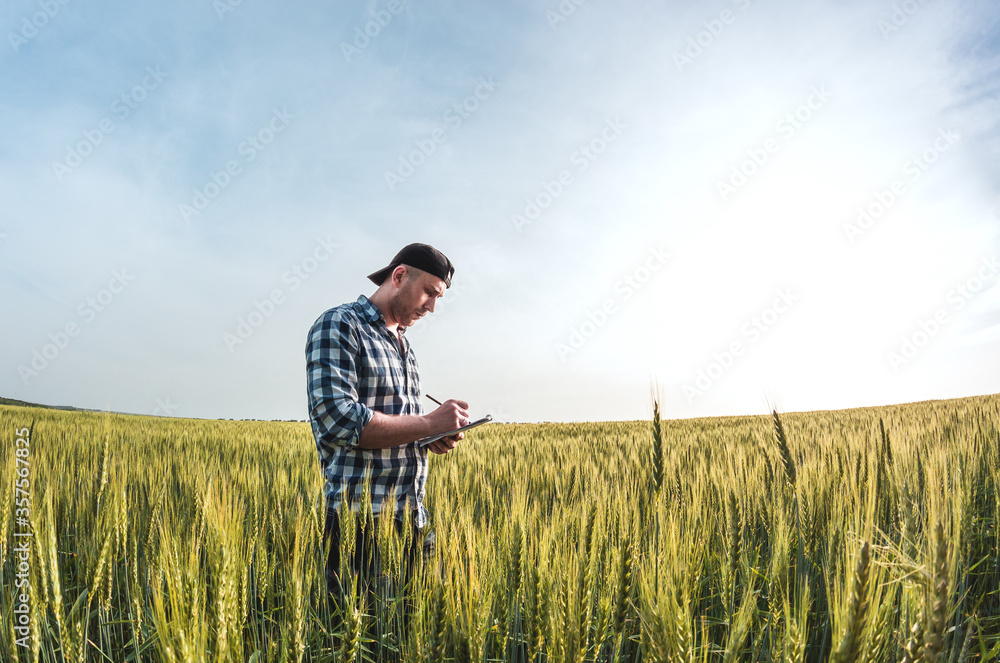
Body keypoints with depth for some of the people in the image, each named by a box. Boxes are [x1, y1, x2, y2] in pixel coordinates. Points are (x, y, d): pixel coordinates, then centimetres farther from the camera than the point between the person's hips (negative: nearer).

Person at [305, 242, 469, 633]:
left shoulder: (401, 343, 16)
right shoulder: (338, 326, -10)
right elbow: (337, 420, -22)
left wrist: (435, 438, 2)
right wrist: (429, 423, -18)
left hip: (411, 520, 8)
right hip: (360, 523, -7)